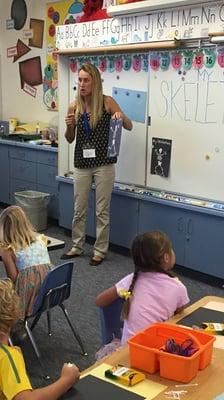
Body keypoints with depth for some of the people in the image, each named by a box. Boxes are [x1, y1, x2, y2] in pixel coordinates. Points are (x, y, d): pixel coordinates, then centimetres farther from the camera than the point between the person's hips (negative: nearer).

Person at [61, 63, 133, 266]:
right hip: (82, 164, 3)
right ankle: (77, 247, 28)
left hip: (104, 164, -3)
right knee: (79, 210, 12)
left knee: (102, 210, 6)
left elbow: (129, 127, -4)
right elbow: (70, 139, 8)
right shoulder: (74, 106, 2)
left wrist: (121, 116, -25)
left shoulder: (107, 102, -6)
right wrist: (69, 126, -13)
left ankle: (100, 250, 19)